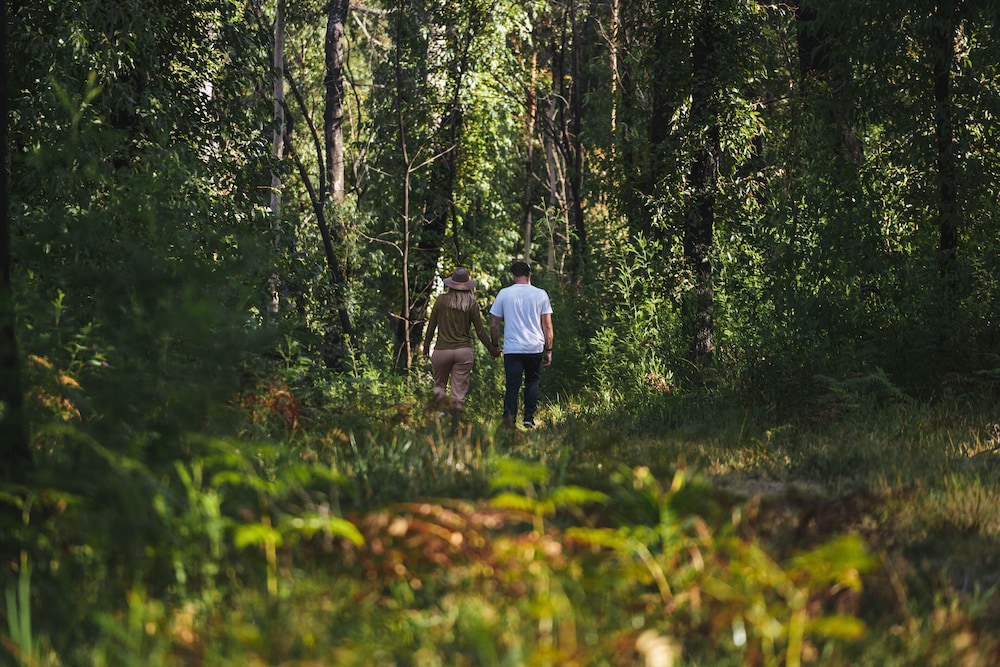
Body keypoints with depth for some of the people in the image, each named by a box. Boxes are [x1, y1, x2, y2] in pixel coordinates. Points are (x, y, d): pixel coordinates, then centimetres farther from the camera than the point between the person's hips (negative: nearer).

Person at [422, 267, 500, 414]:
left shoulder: (441, 300, -2)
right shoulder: (472, 303, -3)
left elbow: (431, 326, 4)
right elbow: (480, 331, 1)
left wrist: (426, 347, 17)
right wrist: (492, 349, 13)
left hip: (442, 350, 0)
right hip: (464, 350, 0)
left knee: (439, 384, 19)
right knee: (459, 391, 5)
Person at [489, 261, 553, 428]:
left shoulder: (504, 294, 2)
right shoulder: (540, 294, 4)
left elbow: (494, 324, 4)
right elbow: (547, 326, 4)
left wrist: (495, 345, 17)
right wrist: (548, 350, 10)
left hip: (512, 348, -1)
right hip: (535, 348, 1)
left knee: (512, 386, -1)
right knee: (532, 382, 20)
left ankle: (509, 418, -18)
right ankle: (529, 418, 14)